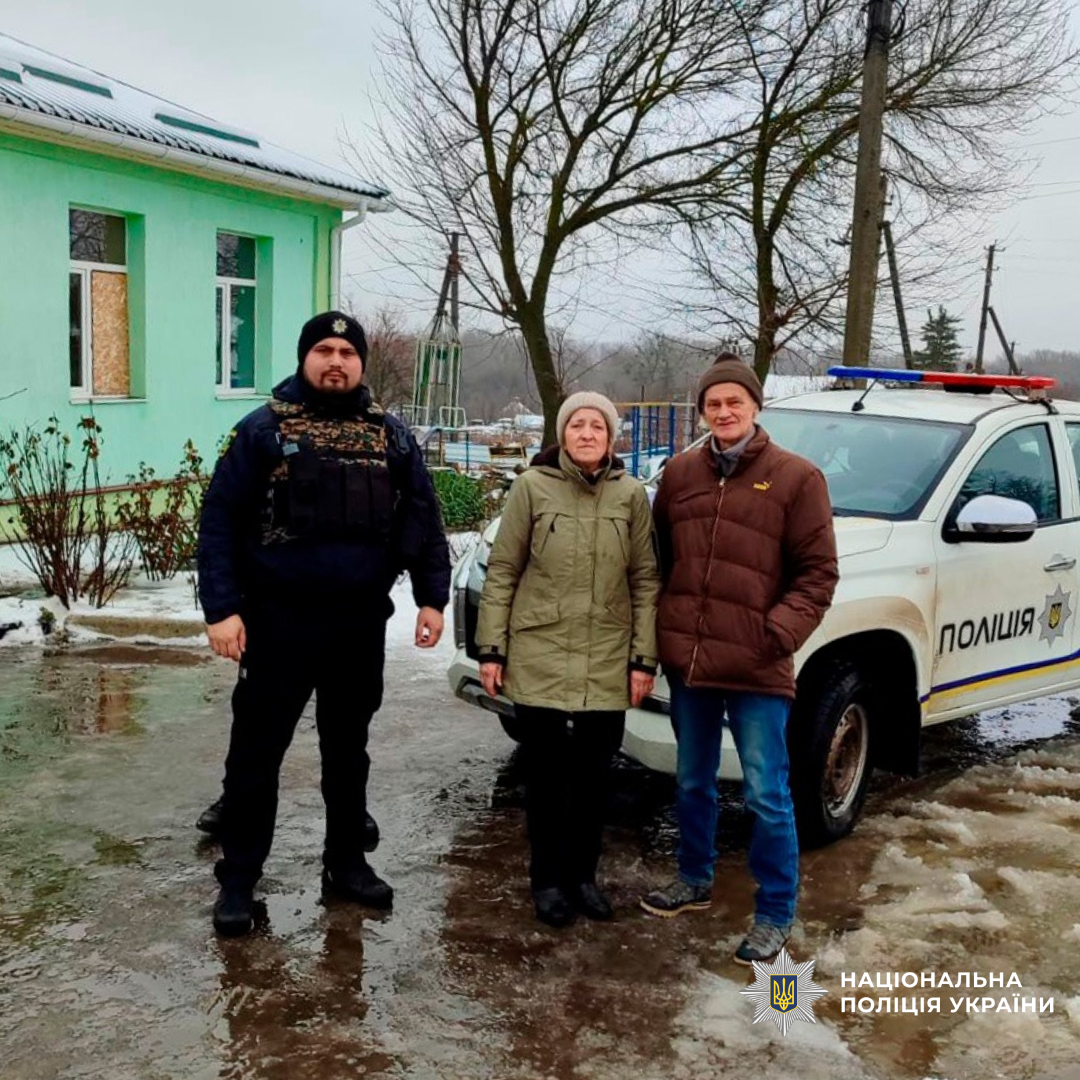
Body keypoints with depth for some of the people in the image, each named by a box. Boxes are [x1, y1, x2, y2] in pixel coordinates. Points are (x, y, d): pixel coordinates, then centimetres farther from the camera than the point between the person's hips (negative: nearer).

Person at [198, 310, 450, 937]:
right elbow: (221, 523, -6)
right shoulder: (265, 429, -3)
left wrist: (432, 597, 1)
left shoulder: (390, 435, 6)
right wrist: (222, 609, -13)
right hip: (280, 622, -3)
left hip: (361, 624, 3)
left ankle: (347, 862, 31)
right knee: (257, 752, 4)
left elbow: (422, 519, 8)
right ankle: (238, 879, 17)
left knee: (348, 749, 16)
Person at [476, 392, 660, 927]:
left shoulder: (631, 495, 1)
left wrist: (644, 657, 0)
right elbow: (501, 572, -2)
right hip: (540, 660, -2)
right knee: (545, 776, 8)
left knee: (592, 776, 12)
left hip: (606, 665, 2)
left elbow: (645, 582, 4)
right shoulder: (531, 487, -4)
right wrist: (491, 648, -4)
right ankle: (547, 878, 24)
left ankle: (582, 874, 29)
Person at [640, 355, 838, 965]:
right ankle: (695, 881, 39)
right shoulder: (681, 473, 8)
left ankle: (776, 916, 16)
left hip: (758, 669, -4)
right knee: (693, 782, 19)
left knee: (767, 795, 1)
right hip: (688, 662, 5)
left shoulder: (796, 477, -4)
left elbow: (818, 572, -4)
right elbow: (658, 558, 16)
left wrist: (781, 632, -15)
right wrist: (662, 630, 7)